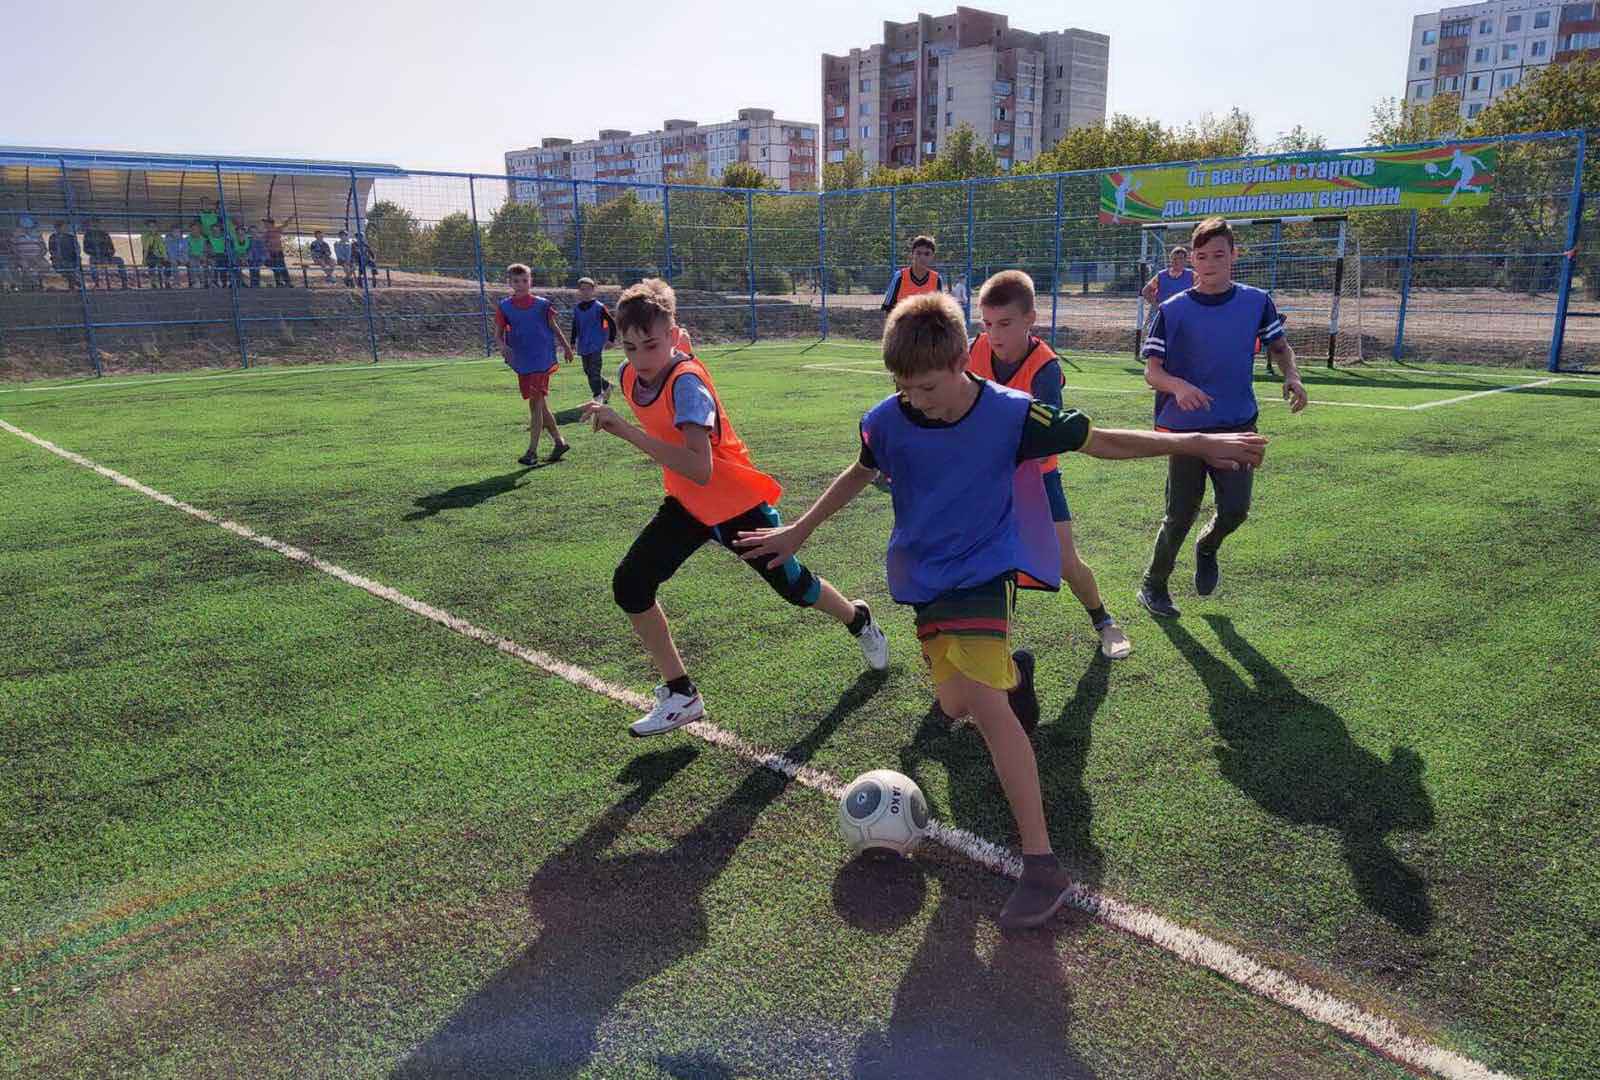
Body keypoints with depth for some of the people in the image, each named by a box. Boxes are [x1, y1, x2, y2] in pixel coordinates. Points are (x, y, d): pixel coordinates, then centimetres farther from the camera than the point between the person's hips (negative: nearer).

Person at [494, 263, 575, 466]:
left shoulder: (542, 304, -1)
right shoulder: (505, 307, 4)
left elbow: (554, 327, 12)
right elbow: (498, 333, 4)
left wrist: (566, 347, 20)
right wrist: (503, 346, -18)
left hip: (541, 360, -4)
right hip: (522, 363, 4)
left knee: (535, 403, -9)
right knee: (540, 405, 11)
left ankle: (532, 451, -6)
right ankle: (559, 442, 24)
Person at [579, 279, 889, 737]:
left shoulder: (686, 381, -30)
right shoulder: (628, 377, -7)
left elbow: (700, 469, -43)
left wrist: (624, 429, -46)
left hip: (738, 503, -6)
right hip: (687, 504, 6)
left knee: (792, 584, 12)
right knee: (629, 586, -9)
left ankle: (860, 621, 46)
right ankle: (680, 696, 6)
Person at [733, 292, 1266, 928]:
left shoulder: (1010, 414, -18)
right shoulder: (887, 421, -9)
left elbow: (1098, 441, -6)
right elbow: (860, 474, 12)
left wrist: (1197, 443, -8)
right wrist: (797, 532, 15)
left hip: (981, 567, -5)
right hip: (923, 575, 5)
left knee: (980, 701, -22)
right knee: (955, 704, 11)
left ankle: (1042, 865, -17)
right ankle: (1013, 670, 48)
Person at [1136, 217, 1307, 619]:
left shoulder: (1256, 301, 1)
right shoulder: (1172, 310, -5)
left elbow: (1279, 347, 16)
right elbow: (1152, 371, -5)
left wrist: (1292, 376, -5)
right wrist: (1179, 386, -27)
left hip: (1237, 426, 2)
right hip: (1185, 427, -2)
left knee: (1235, 510, -8)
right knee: (1180, 517, 3)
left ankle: (1207, 548, 27)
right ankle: (1153, 585, 25)